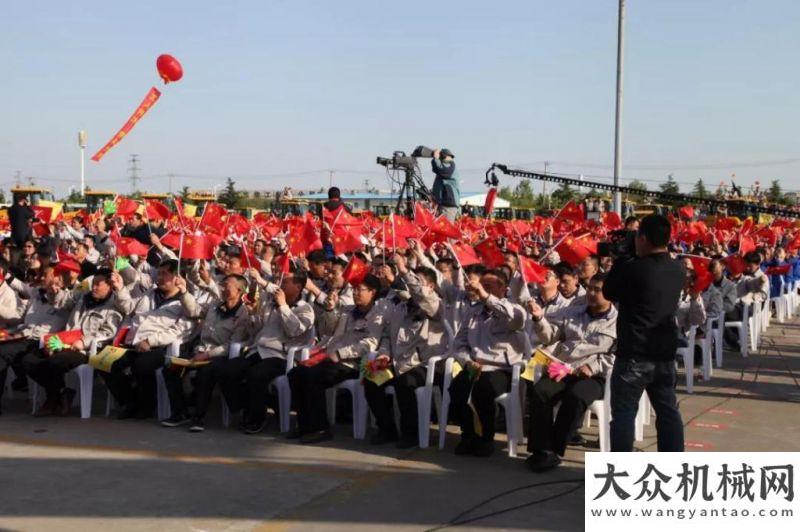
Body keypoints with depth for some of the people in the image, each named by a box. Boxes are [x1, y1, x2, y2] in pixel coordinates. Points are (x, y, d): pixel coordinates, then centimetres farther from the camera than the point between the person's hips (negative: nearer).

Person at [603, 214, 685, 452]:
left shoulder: (632, 268, -17)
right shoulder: (678, 270, 3)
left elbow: (609, 293, -2)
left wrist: (620, 260, 5)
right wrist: (629, 262, 11)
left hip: (634, 352, -6)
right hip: (665, 352, 6)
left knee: (623, 412, 2)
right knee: (668, 411, 13)